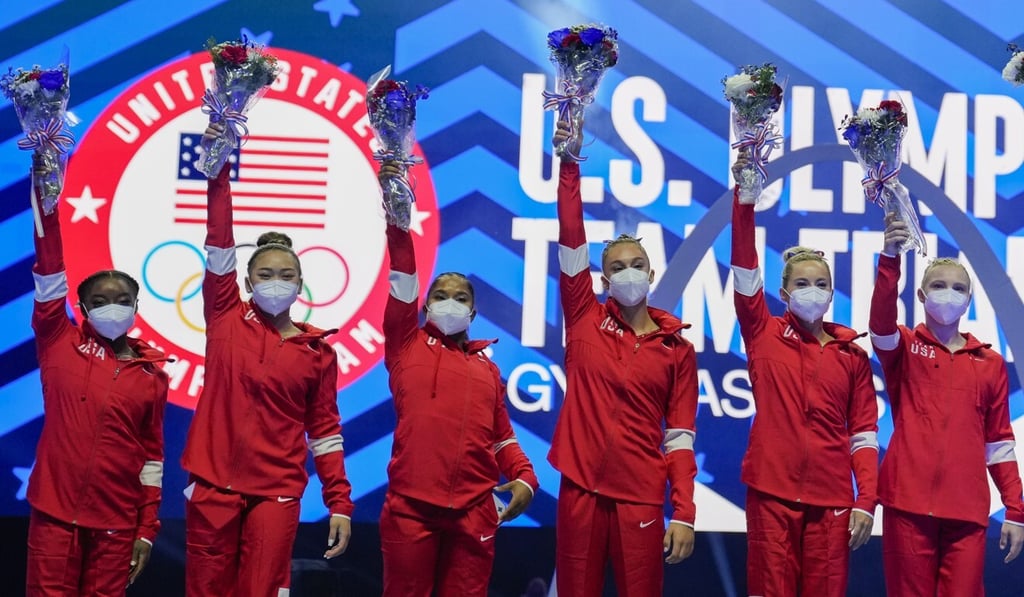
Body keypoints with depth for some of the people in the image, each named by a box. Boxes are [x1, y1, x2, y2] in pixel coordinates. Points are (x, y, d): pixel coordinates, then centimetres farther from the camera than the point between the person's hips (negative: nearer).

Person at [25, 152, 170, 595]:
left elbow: (152, 454, 8)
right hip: (54, 513, -1)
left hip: (117, 521, 1)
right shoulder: (59, 345, 3)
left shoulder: (152, 374, 5)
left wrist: (148, 528, 5)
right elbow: (49, 274, -8)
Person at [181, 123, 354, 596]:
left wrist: (340, 504, 2)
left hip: (277, 491, 0)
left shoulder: (318, 350, 4)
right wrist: (219, 169, -12)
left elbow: (324, 431, 7)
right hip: (212, 484, 1)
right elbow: (219, 242, -4)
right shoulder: (226, 319, 4)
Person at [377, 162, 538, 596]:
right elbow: (402, 273, 2)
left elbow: (502, 436, 19)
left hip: (474, 510, 2)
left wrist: (524, 478, 1)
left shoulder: (488, 368, 17)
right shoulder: (407, 346, 10)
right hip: (410, 506, -2)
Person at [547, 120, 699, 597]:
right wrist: (570, 163, -9)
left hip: (641, 497, 0)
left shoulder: (677, 348, 5)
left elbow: (680, 437, 3)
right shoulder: (585, 321, 5)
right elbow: (571, 239, -2)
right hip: (580, 490, 1)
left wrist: (684, 514, -5)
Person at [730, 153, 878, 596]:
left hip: (832, 498, 1)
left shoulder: (852, 354, 7)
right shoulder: (764, 336, 4)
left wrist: (867, 501, -3)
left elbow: (864, 433, 6)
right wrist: (743, 197, -16)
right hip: (772, 491, -1)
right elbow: (744, 265, -7)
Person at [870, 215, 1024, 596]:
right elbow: (881, 320, -18)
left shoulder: (990, 362, 11)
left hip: (967, 510, 2)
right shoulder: (903, 348, 5)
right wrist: (890, 257, -33)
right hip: (908, 504, -2)